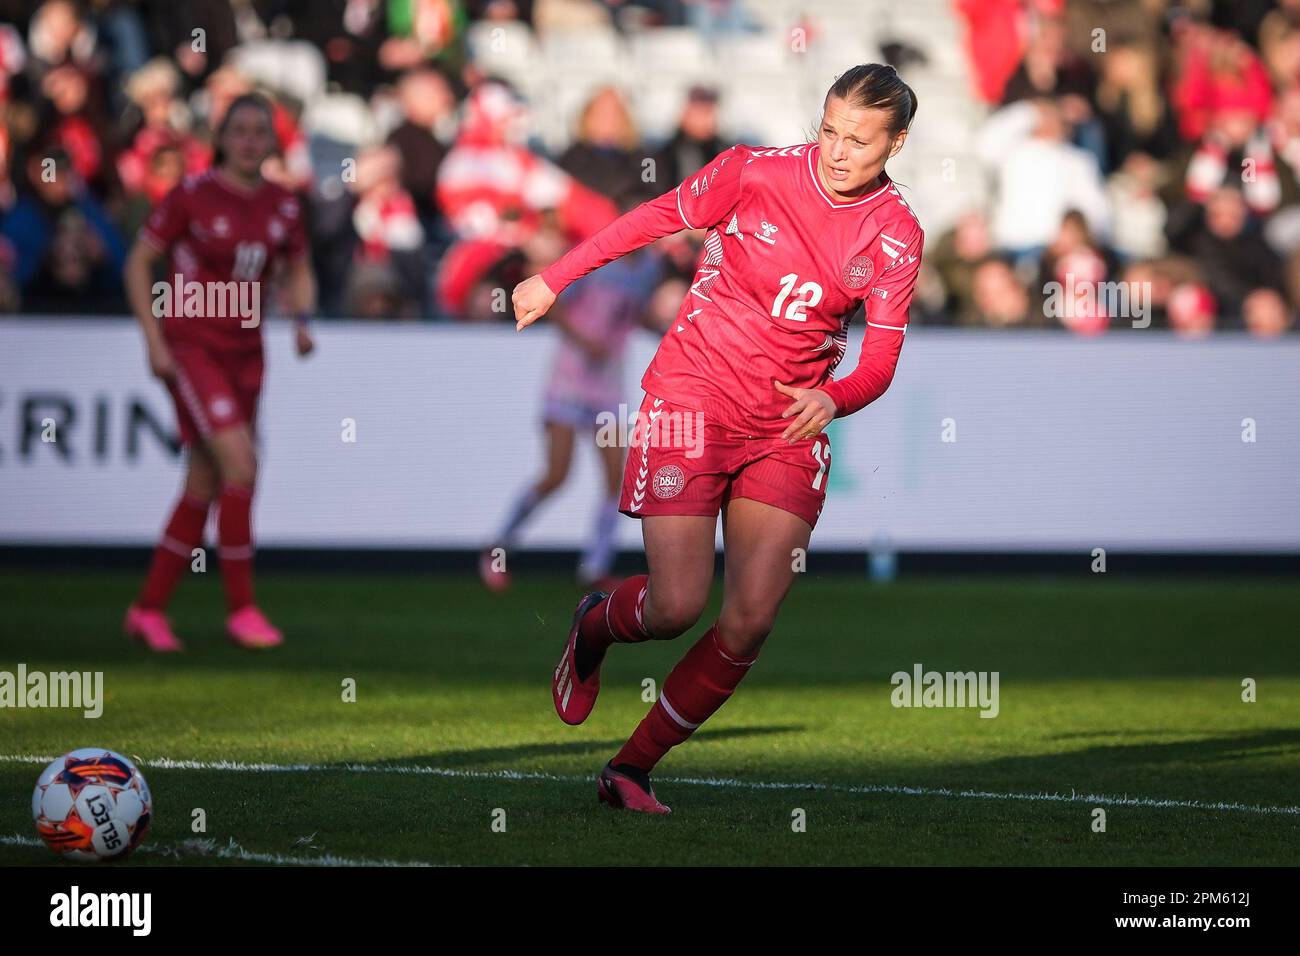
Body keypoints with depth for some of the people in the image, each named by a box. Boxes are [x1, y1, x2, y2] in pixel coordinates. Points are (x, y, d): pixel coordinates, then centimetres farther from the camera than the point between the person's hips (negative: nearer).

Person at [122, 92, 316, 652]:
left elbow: (298, 271, 19)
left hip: (244, 351, 6)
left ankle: (148, 608, 20)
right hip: (191, 347, -6)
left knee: (204, 487, 8)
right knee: (241, 465, -18)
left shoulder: (283, 207, 4)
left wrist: (301, 319, -1)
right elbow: (139, 263, -4)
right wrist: (154, 340, -10)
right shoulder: (192, 196, -9)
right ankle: (241, 609, -9)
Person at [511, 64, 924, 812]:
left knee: (749, 623, -9)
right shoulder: (756, 171, -10)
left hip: (788, 429, 2)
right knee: (677, 606, -12)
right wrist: (552, 280, 10)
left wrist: (832, 400, -27)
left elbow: (881, 362, -4)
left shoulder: (897, 235, -4)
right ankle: (595, 627, 26)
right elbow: (657, 218, 4)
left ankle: (633, 769, 8)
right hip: (692, 400, -2)